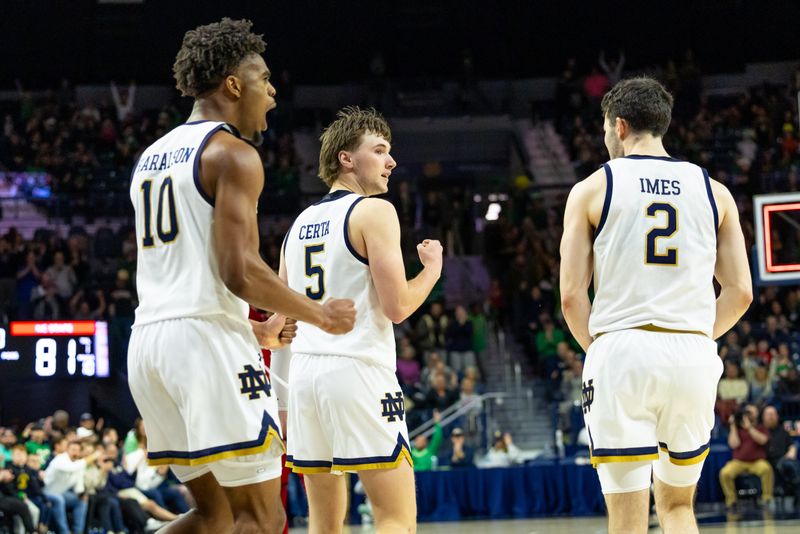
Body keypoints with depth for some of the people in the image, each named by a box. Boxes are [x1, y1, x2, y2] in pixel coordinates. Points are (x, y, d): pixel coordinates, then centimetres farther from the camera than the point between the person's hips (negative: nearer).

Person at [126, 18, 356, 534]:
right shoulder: (233, 154, -7)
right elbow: (238, 271, -17)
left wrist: (256, 330, 29)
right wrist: (322, 316, -3)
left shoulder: (150, 158, 21)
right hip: (208, 341, -9)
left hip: (149, 337, 9)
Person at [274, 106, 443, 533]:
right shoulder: (375, 211, -5)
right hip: (357, 370, -8)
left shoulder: (300, 223, 17)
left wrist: (280, 398, 23)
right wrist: (432, 267, 7)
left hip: (304, 370, 8)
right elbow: (397, 306, -12)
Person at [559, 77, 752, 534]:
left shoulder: (593, 189, 3)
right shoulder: (713, 191, 11)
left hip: (623, 349, -3)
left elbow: (572, 295, -2)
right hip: (694, 356, 3)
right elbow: (741, 292, 8)